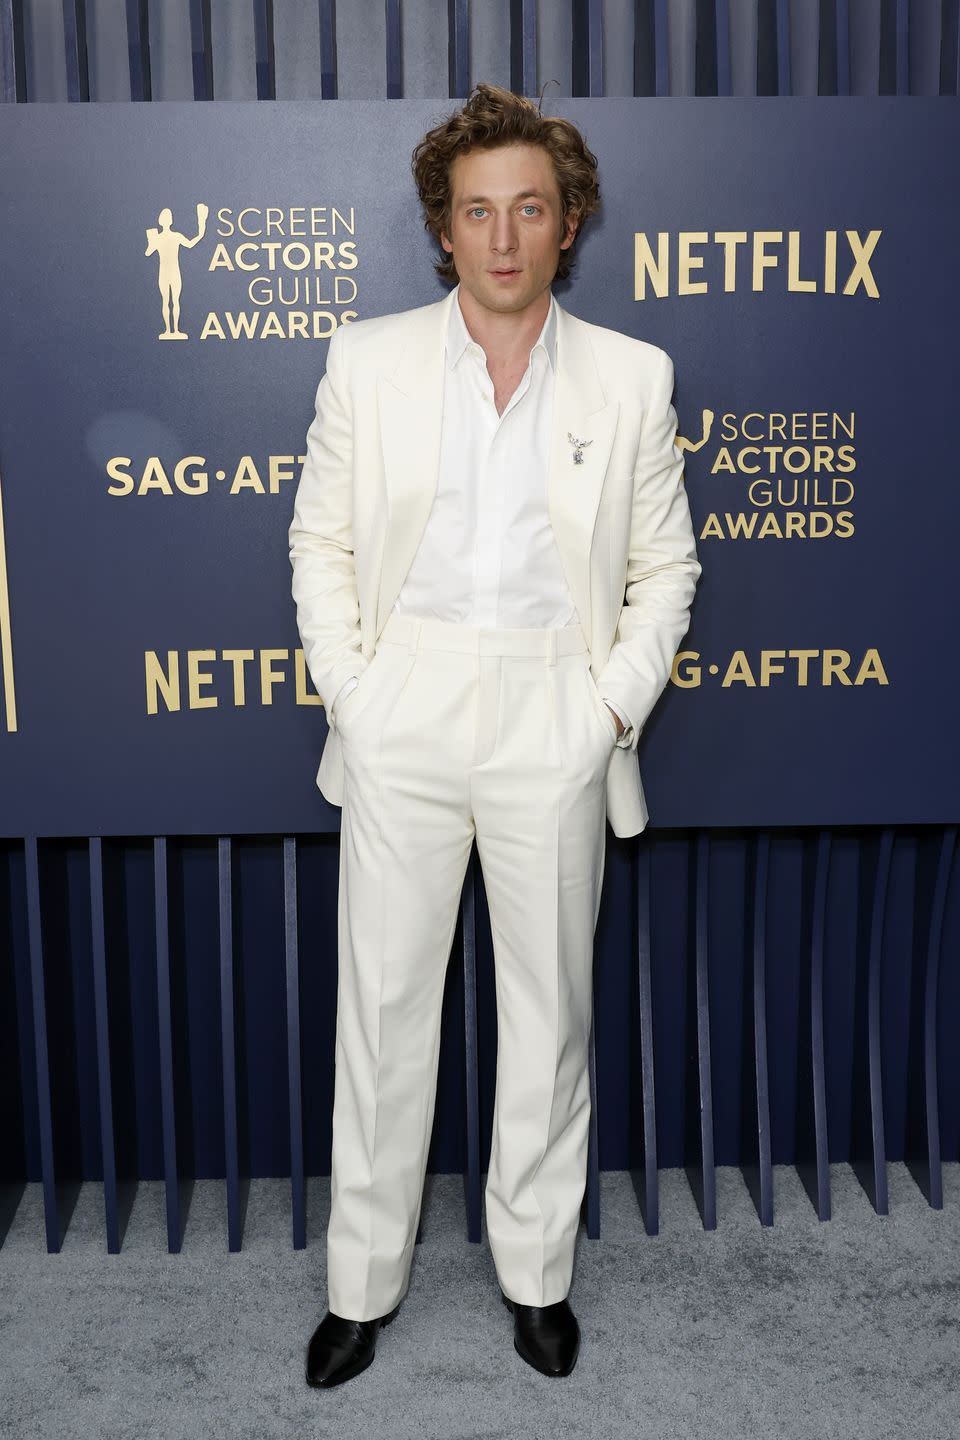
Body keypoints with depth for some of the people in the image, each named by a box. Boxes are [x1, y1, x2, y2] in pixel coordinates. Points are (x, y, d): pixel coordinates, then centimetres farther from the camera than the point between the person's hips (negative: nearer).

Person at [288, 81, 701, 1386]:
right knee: (382, 1001, 8)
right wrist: (348, 688, -3)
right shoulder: (367, 359, 3)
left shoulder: (633, 376, 3)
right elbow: (321, 541, 6)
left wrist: (616, 703, -4)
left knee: (551, 1006, 10)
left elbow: (664, 568, 7)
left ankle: (537, 1273, 30)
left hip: (555, 725, 0)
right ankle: (363, 1281, 26)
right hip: (403, 723, 0)